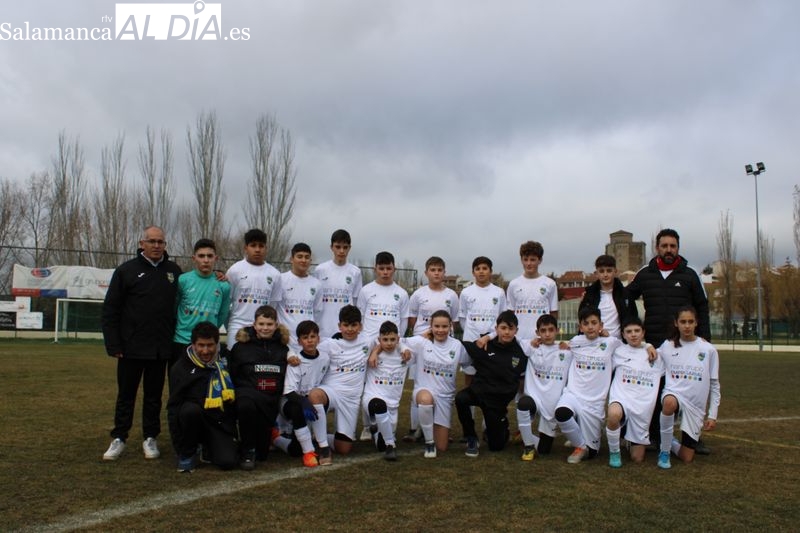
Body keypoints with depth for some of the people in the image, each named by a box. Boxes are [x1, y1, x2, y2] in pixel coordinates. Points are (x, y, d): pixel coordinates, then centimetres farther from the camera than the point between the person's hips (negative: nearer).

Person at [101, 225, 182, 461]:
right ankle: (119, 438, 20)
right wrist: (113, 345, -6)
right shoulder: (126, 270, -1)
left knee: (154, 395, 11)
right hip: (131, 347, -2)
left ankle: (150, 438, 22)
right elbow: (110, 310, -2)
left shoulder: (174, 271, 6)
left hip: (161, 349, 2)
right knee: (126, 394, 9)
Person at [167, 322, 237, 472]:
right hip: (194, 420, -2)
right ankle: (187, 453, -9)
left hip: (221, 424, 2)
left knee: (228, 462, -21)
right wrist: (179, 447, -6)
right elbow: (173, 407, -4)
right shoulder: (181, 368, -7)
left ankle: (208, 449, 15)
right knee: (191, 409, -35)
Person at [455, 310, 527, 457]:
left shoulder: (520, 353, -1)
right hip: (479, 390, 0)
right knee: (460, 398, -34)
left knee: (496, 445, 4)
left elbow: (523, 377, 11)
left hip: (499, 399, 1)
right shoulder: (485, 346, -3)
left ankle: (502, 424, 40)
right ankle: (471, 439, -11)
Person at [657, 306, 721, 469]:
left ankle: (671, 443, 36)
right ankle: (665, 450, -19)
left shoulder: (708, 350, 0)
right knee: (670, 402, -41)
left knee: (686, 458, -1)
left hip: (696, 405, 1)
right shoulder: (667, 346, 3)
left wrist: (712, 415, 2)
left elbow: (714, 385, 6)